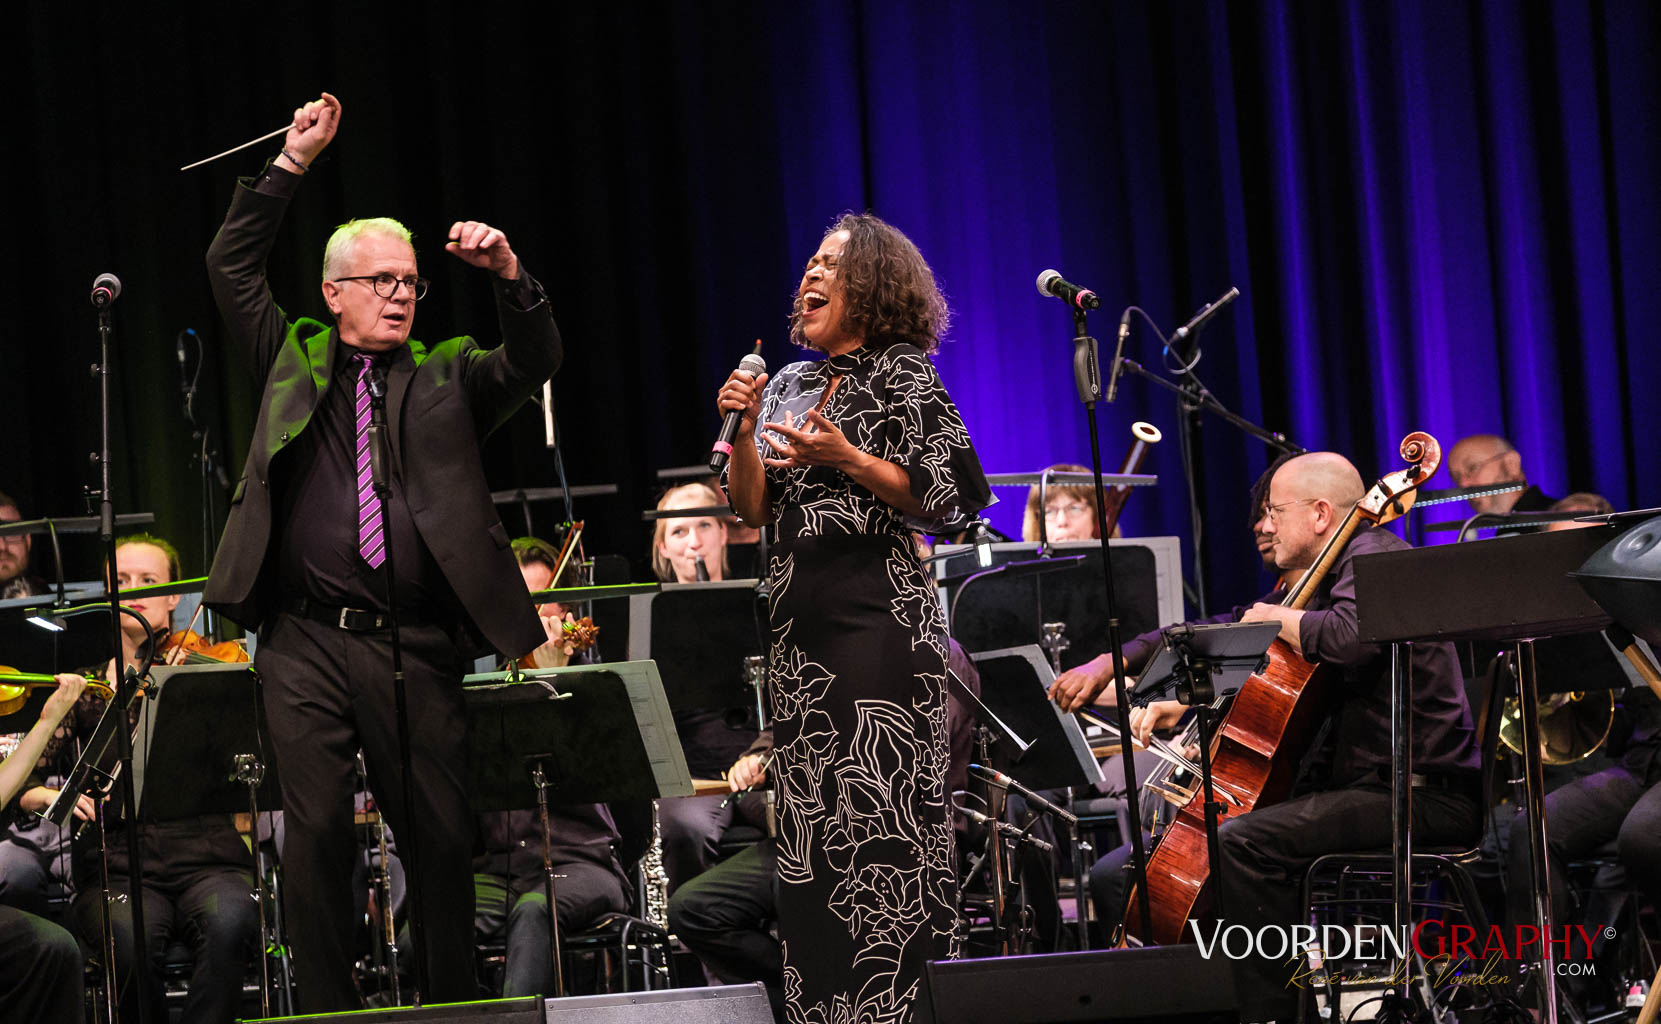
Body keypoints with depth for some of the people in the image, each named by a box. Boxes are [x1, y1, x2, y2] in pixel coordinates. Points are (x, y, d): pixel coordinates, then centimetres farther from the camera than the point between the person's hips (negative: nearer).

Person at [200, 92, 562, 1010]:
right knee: (317, 832, -3)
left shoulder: (447, 377, 15)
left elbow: (535, 363, 0)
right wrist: (292, 164, 4)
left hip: (414, 648, 0)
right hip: (306, 642, 0)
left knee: (440, 834, 2)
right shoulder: (294, 359, 15)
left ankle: (449, 1009, 12)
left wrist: (508, 274, -17)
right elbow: (230, 266, 10)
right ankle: (328, 1011, 5)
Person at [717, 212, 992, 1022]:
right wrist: (742, 432, -2)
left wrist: (845, 456, -16)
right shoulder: (789, 386, 18)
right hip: (798, 618, 7)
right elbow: (753, 511, 13)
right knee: (810, 826, 5)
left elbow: (944, 501, -7)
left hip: (880, 613, -7)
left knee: (884, 812, -10)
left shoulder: (903, 378, 0)